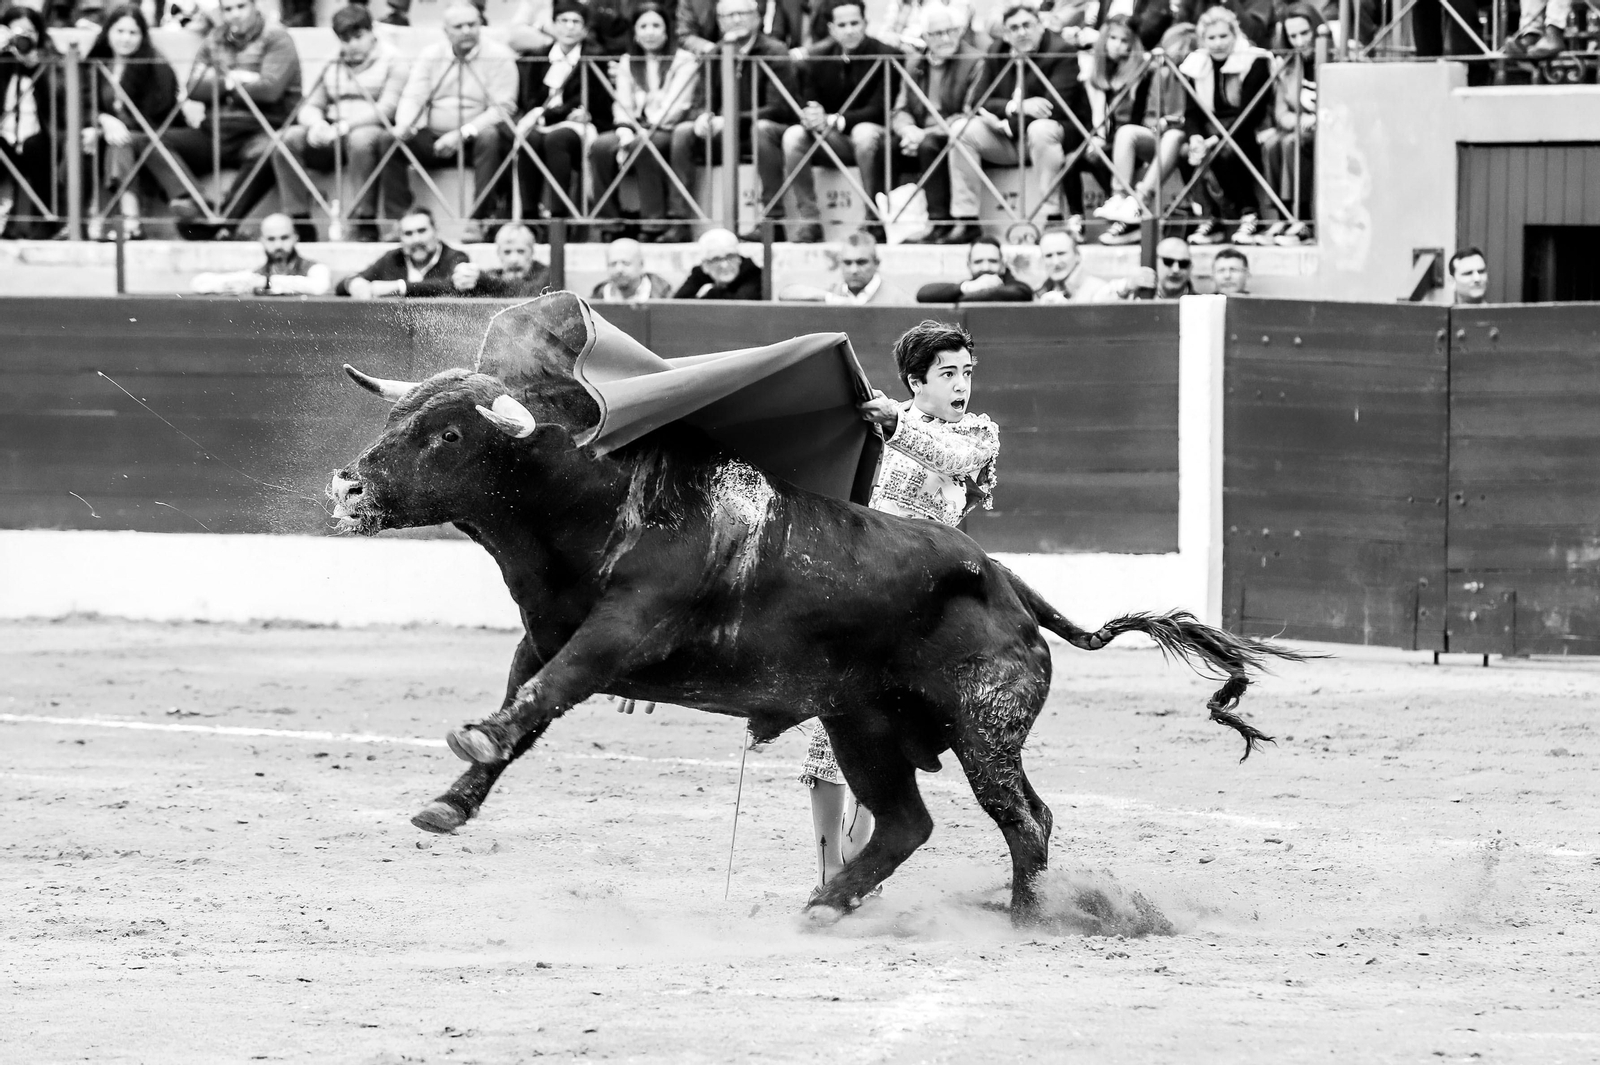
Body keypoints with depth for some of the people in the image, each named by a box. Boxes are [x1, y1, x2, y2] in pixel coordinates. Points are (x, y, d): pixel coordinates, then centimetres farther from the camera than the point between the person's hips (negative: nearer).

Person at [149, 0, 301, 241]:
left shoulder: (276, 38, 2)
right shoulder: (214, 41, 17)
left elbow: (270, 89, -13)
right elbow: (194, 88, 5)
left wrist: (220, 85, -1)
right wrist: (230, 81, -10)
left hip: (259, 131, -5)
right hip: (215, 133, 5)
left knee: (265, 150, -41)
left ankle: (222, 221, -39)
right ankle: (188, 201, -38)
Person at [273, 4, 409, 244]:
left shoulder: (392, 63, 4)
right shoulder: (333, 69, 22)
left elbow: (387, 108, -10)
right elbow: (310, 107, 16)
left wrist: (343, 127, -20)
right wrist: (317, 124, -11)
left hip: (374, 131, -5)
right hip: (332, 136, 5)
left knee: (361, 139, -41)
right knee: (288, 139, -20)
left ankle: (365, 223, -35)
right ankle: (299, 224, -22)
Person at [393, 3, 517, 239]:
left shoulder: (498, 56, -4)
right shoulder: (430, 56, 9)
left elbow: (501, 108, -12)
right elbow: (413, 96, 1)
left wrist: (462, 134, -24)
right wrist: (403, 126, -23)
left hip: (475, 139, -3)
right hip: (434, 139, 3)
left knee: (490, 136, -37)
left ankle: (479, 220, -34)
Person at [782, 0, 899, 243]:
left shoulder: (885, 56, -9)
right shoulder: (816, 58, 4)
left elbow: (879, 109, -15)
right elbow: (805, 103, 0)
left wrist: (834, 121, -28)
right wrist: (813, 117, -28)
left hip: (871, 135, -4)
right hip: (830, 141, 4)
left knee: (865, 132, -38)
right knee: (793, 136, -23)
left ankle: (875, 219, -29)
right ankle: (807, 220, -22)